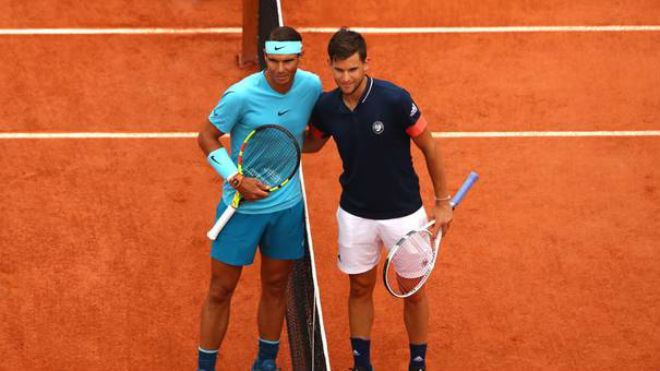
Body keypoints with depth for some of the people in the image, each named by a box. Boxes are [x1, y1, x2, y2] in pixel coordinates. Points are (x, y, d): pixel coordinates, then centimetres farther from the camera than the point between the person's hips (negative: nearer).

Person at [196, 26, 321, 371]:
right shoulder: (241, 94, -21)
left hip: (287, 205, 4)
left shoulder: (312, 86, -7)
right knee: (220, 291, 3)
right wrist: (237, 180, -19)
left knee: (275, 287, 15)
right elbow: (207, 137, -10)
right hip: (242, 206, -4)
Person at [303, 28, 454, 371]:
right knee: (360, 288, 15)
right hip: (355, 214, 3)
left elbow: (428, 147, -10)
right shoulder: (326, 107, -9)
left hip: (403, 214, -3)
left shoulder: (395, 100, -22)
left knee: (413, 291, 9)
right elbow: (312, 142, 13)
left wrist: (443, 201, -4)